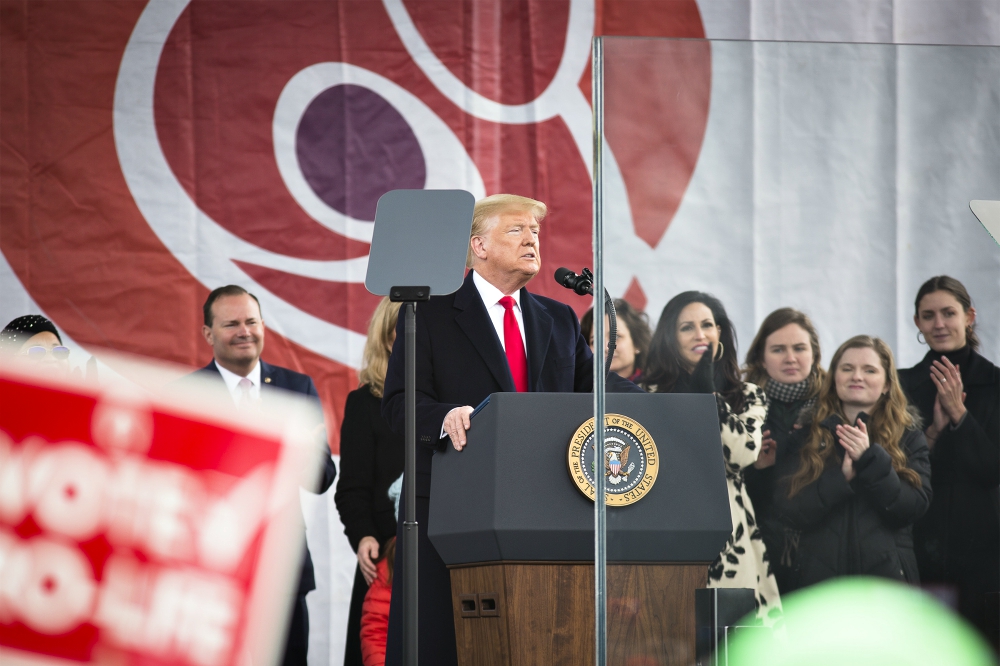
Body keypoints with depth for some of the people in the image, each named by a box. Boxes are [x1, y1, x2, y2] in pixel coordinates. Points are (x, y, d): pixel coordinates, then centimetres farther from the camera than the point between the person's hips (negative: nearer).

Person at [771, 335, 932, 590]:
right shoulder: (805, 436, 8)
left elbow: (914, 507, -6)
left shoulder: (908, 436, 7)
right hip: (820, 576, 0)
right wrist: (841, 477, -15)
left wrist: (870, 459, -17)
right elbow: (786, 509, -3)